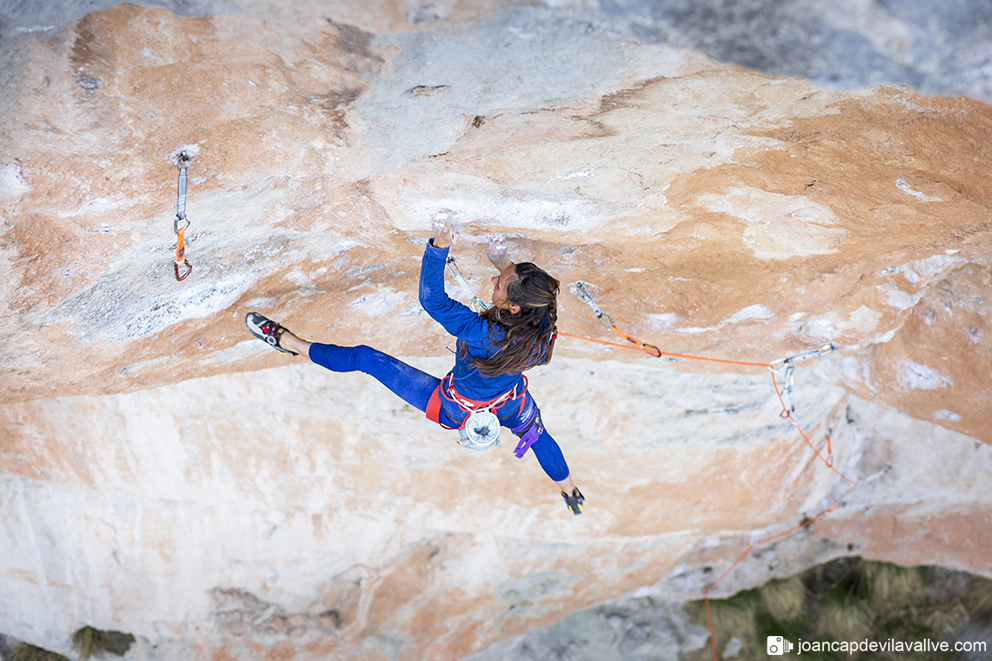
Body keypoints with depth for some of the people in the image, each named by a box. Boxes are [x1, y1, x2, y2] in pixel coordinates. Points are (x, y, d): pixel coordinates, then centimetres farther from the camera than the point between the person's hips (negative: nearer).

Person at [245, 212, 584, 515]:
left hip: (455, 411, -5)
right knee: (537, 434, 40)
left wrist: (440, 244, -52)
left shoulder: (485, 335, -45)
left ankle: (289, 342, 25)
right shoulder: (543, 326, -28)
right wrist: (502, 263, -16)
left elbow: (433, 300, -43)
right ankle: (569, 490, 66)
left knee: (365, 357, 5)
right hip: (512, 407, 5)